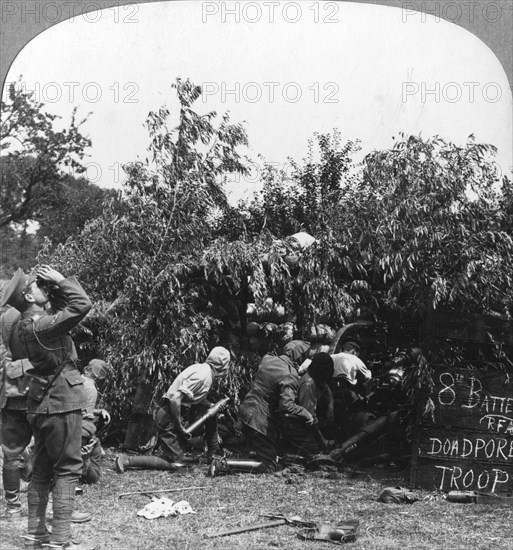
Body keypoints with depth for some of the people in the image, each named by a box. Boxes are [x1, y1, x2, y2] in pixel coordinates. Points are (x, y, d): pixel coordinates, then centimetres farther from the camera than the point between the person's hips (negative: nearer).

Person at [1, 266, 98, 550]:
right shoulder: (41, 325, -20)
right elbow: (82, 304, -26)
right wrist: (61, 279, -13)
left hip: (40, 406, 9)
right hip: (61, 404, -9)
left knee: (42, 470, 14)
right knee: (67, 470, -5)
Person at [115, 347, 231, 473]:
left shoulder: (202, 368, 9)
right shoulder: (203, 376, -20)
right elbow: (175, 398, -28)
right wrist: (180, 426, -20)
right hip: (169, 417, -10)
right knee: (175, 464, -8)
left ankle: (213, 455, 26)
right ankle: (126, 461, -9)